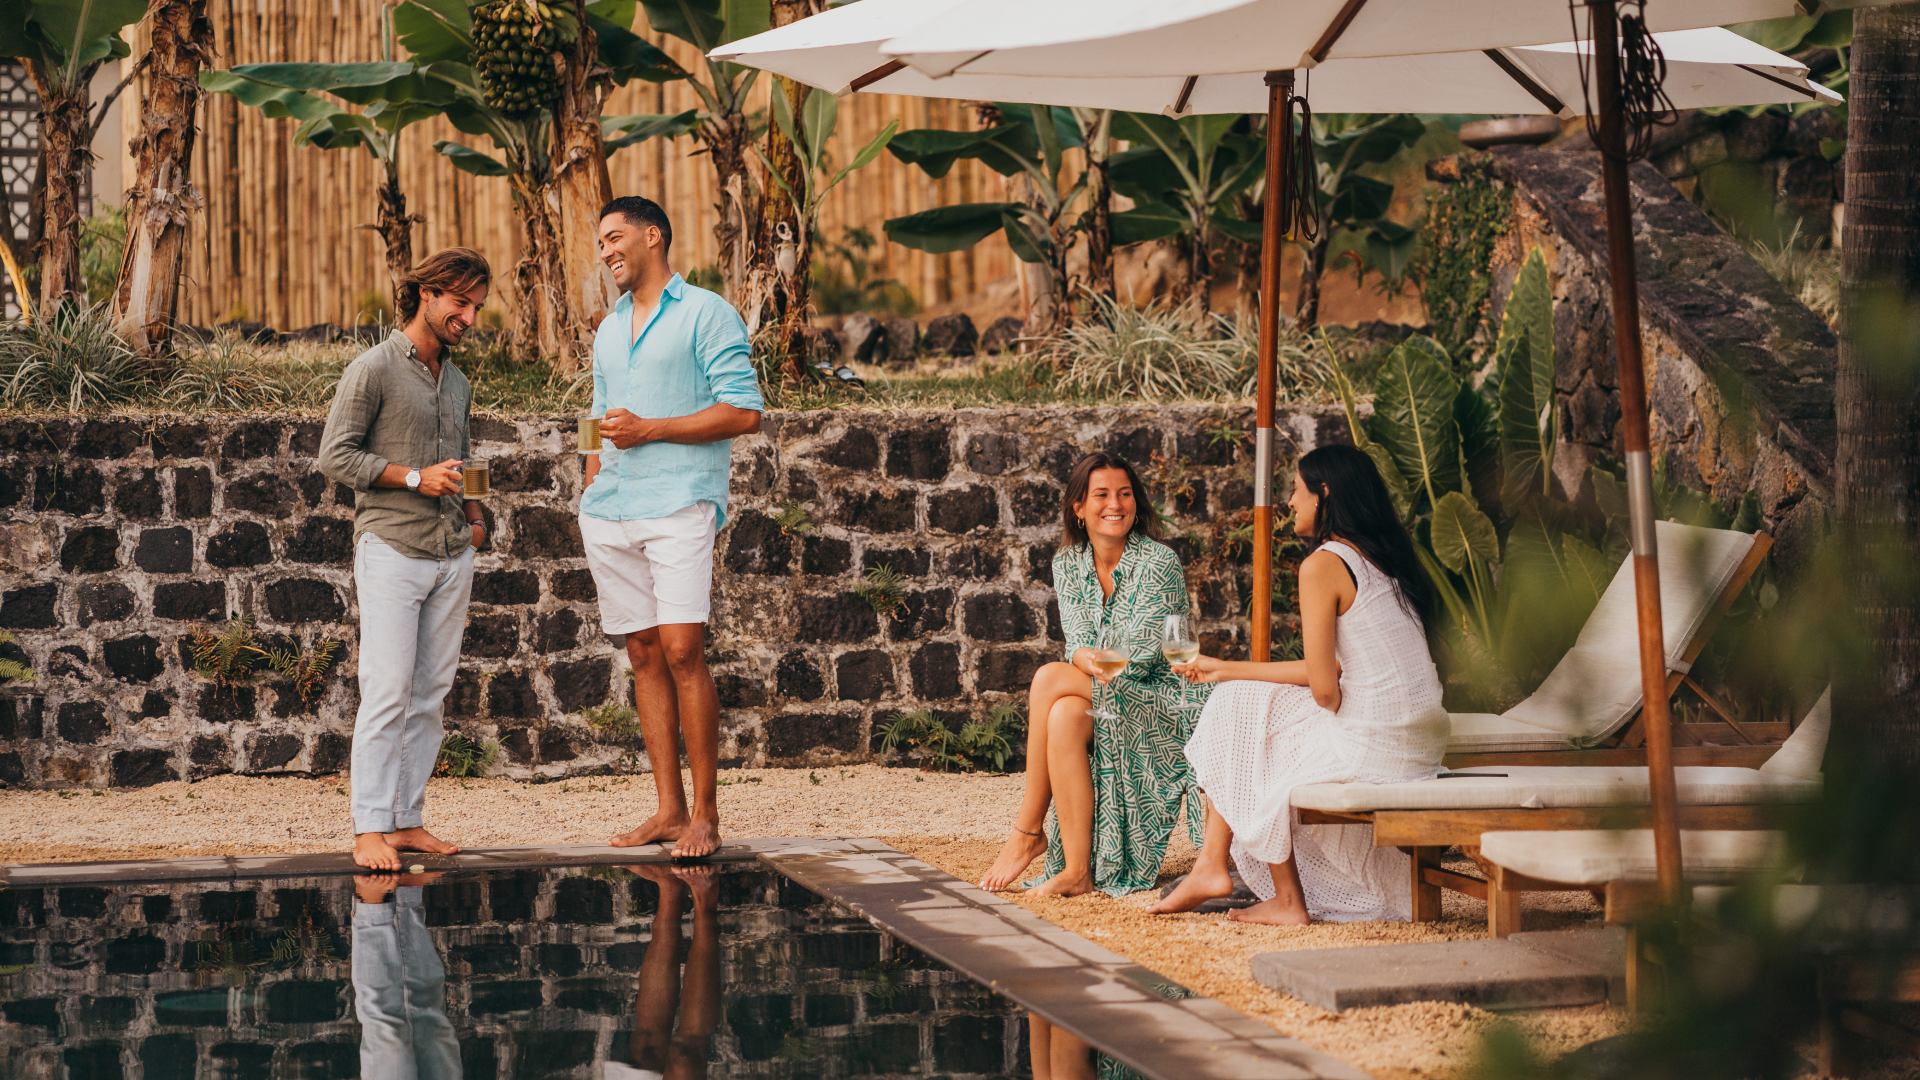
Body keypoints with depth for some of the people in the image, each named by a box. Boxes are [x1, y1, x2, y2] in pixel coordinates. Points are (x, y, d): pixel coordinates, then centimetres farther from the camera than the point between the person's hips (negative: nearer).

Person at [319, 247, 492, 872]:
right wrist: (415, 478, -14)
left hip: (452, 556, 7)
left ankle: (408, 821, 8)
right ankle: (369, 828, -9)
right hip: (391, 551, -7)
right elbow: (335, 455, -7)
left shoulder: (457, 383, 18)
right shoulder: (374, 369, -4)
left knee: (430, 696, 4)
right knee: (387, 694, -11)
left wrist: (472, 513, 11)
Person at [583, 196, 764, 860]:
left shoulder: (705, 313, -1)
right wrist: (592, 494, 17)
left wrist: (649, 429, -10)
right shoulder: (608, 331, 21)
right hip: (609, 511, 7)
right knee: (644, 654, 5)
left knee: (682, 652, -13)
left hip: (678, 505, -7)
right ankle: (669, 808, 8)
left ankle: (705, 813, -8)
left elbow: (745, 412, -8)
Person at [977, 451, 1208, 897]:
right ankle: (1077, 871, -30)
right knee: (1065, 717, -30)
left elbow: (1141, 652, -16)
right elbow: (1078, 644, -3)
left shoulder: (1159, 562, -10)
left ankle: (1028, 831, -20)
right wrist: (1090, 661, -26)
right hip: (1101, 698, 5)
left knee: (1049, 680, -26)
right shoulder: (1068, 565, 7)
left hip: (1163, 702, -5)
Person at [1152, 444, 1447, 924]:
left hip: (1373, 749, -8)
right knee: (1240, 699, 17)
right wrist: (1227, 670, 23)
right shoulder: (1381, 559, 14)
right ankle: (1212, 866, 17)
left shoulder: (1322, 565, -13)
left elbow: (1324, 689, -15)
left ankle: (1288, 901, 22)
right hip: (1420, 748, 8)